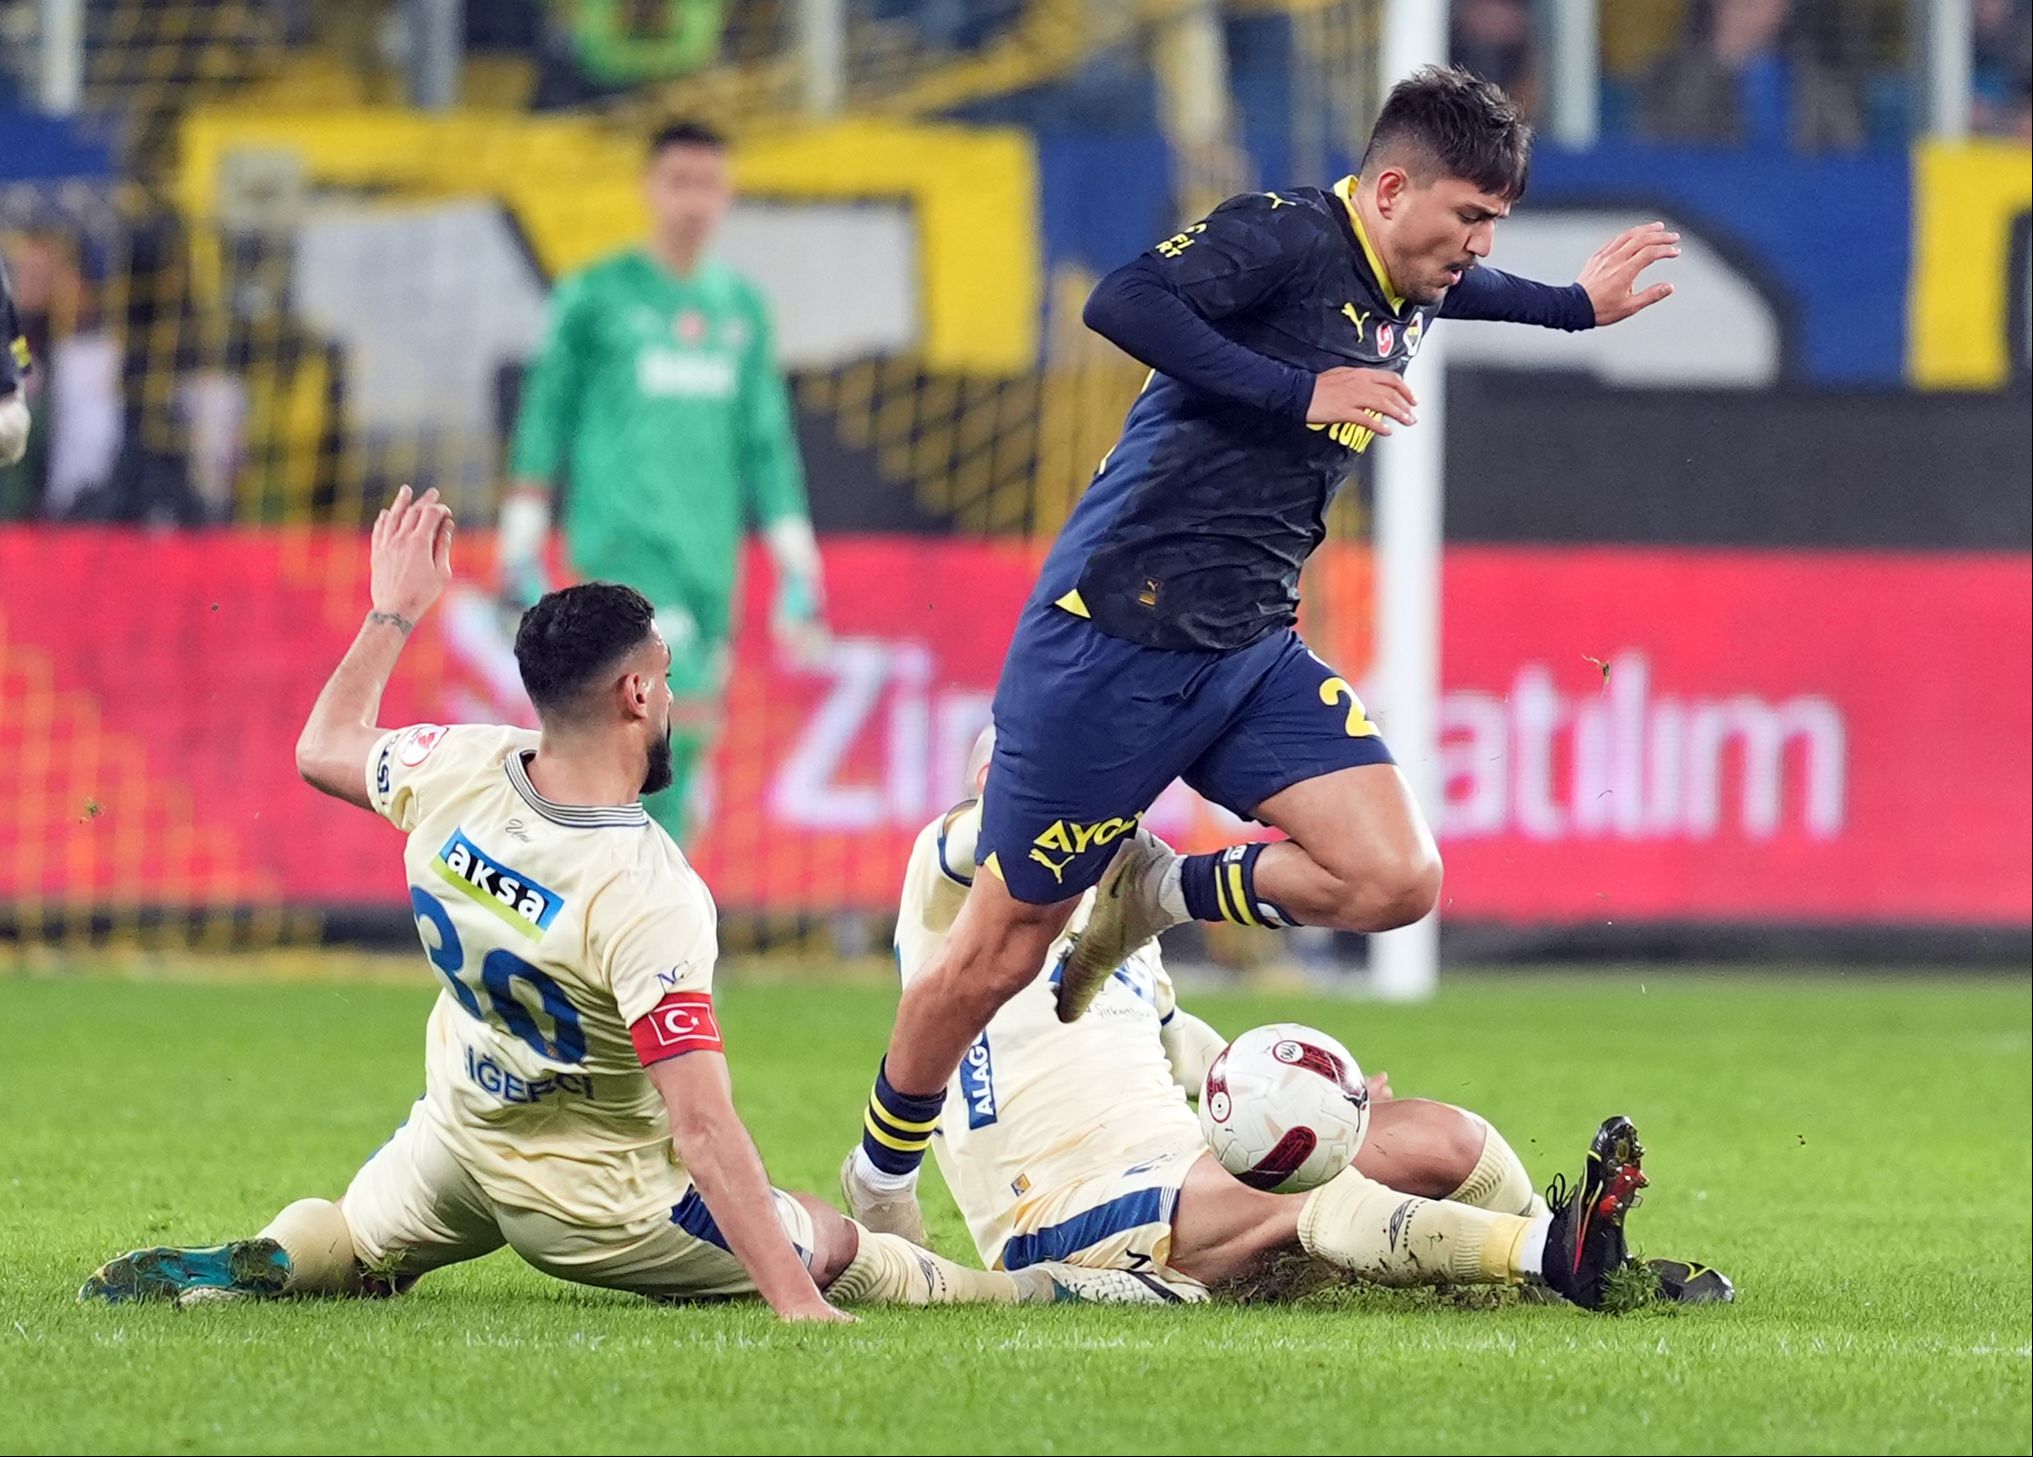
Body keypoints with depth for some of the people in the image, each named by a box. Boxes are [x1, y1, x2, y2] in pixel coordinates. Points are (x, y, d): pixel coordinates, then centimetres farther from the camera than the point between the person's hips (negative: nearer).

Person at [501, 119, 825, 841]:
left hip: (710, 557, 5)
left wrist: (798, 573, 12)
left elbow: (767, 445, 16)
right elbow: (544, 423, 4)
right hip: (623, 539, -5)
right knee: (686, 716, -21)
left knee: (674, 760, 3)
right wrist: (520, 556, 1)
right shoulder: (594, 296, 1)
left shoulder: (742, 308, 14)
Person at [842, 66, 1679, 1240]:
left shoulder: (1411, 293, 11)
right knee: (999, 953, 1)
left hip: (1254, 653, 7)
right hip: (1114, 643, -7)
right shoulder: (1286, 234, -14)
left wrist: (1576, 306, 41)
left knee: (1396, 881, -13)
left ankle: (1160, 894, 11)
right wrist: (1302, 391, -29)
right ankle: (881, 1181, 24)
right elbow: (1125, 304, -30)